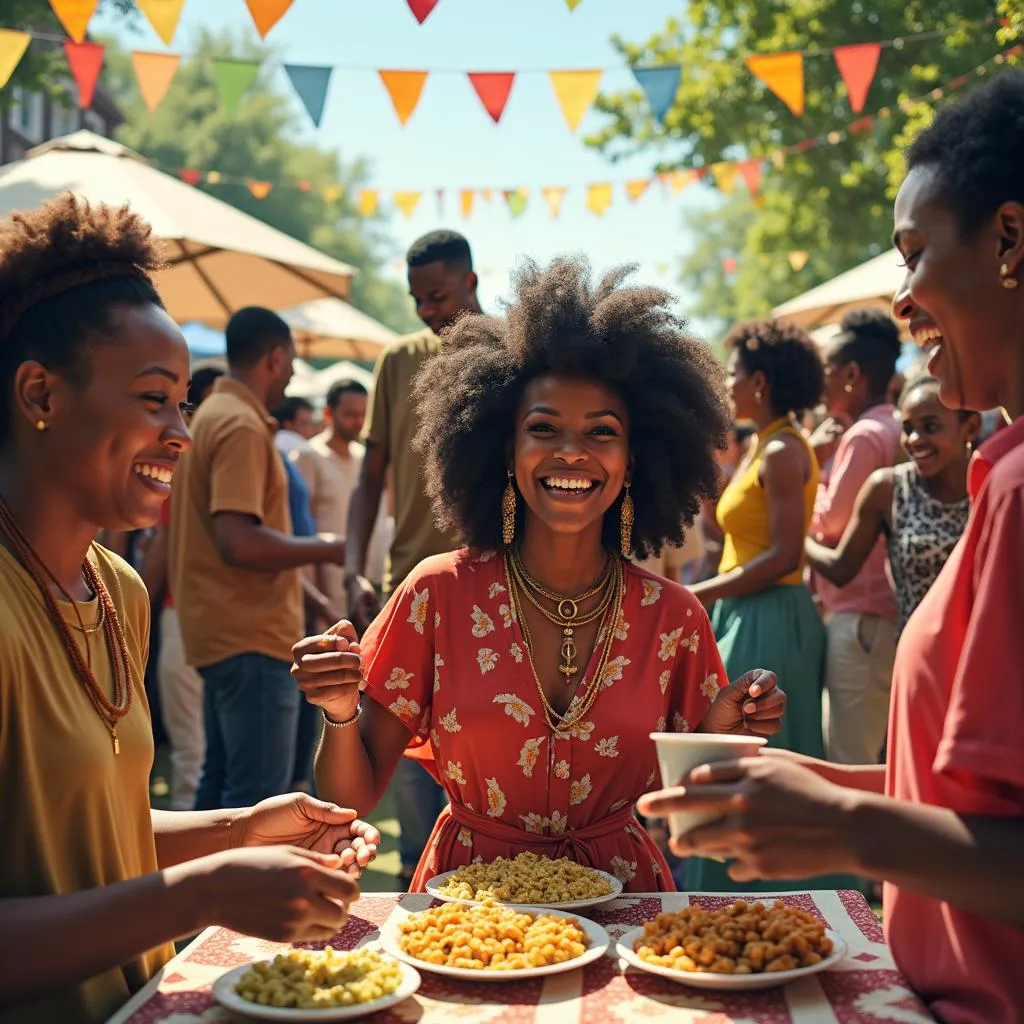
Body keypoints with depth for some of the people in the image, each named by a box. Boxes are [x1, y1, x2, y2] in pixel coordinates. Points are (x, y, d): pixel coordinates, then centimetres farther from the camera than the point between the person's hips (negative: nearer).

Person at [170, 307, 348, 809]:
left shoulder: (212, 415, 15)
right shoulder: (243, 425, -16)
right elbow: (238, 541, -26)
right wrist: (328, 549, -13)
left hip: (227, 629, 10)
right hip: (249, 634, -10)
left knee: (223, 780, 16)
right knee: (257, 791, -6)